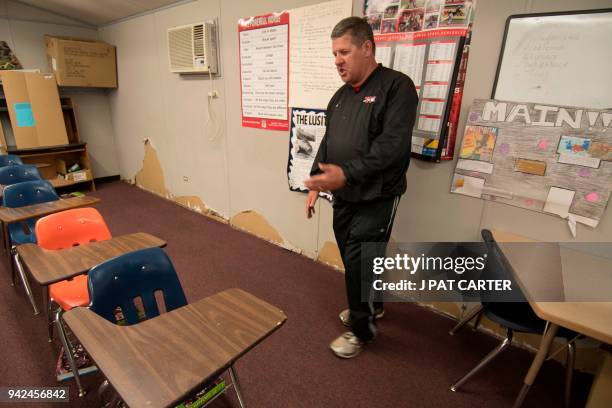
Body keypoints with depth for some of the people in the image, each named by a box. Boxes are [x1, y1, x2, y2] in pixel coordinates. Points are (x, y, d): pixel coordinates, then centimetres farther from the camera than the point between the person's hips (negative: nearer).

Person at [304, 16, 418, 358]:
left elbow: (392, 145, -21)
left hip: (375, 198, -6)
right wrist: (316, 183, 11)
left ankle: (362, 328, 24)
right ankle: (371, 304, 42)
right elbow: (327, 143, 17)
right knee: (353, 260, 16)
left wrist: (346, 173, -27)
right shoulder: (340, 96, 13)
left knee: (360, 264, 1)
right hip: (344, 197, 7)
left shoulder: (397, 86, -10)